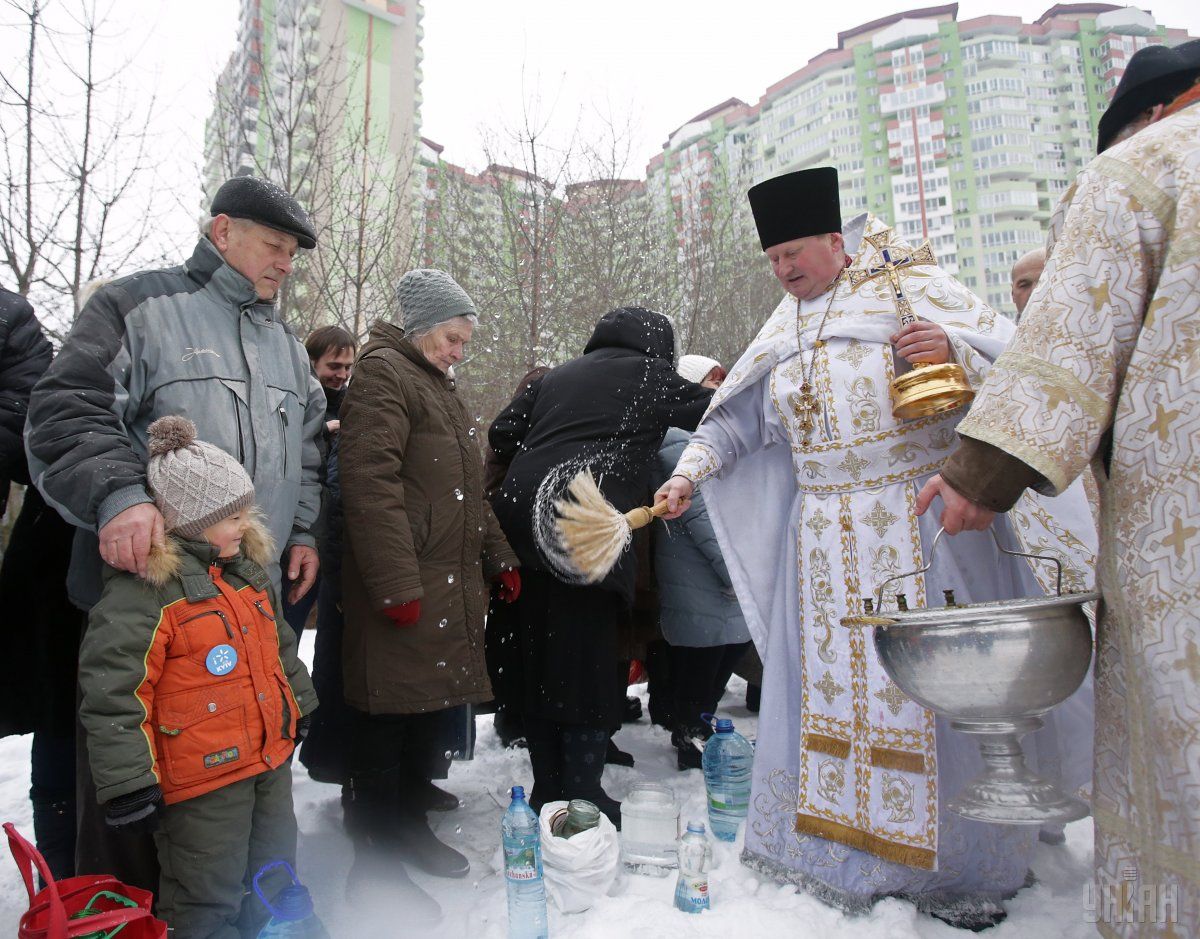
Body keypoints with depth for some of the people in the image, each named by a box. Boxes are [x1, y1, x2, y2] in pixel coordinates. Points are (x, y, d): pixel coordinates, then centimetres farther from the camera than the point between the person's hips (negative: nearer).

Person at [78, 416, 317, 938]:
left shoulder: (247, 569, 7)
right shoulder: (140, 591, -19)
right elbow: (112, 694, -20)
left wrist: (298, 707, 25)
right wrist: (128, 784, -18)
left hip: (271, 759, 8)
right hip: (201, 779, -8)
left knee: (274, 878, 24)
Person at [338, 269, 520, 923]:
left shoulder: (440, 386, 23)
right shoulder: (382, 373, -7)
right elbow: (370, 484, -19)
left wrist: (499, 558, 21)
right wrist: (397, 585, -23)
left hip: (454, 586, 9)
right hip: (404, 586, -9)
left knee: (431, 705, 15)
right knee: (390, 716, 0)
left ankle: (410, 828, 32)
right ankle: (376, 862, 14)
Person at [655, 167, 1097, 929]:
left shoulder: (910, 287, 1)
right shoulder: (783, 335, 16)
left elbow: (1011, 347, -2)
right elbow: (734, 420, 16)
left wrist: (955, 346, -22)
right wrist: (689, 473, 3)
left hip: (919, 519, -4)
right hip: (823, 536, 5)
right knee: (828, 683, 8)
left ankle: (953, 858, 18)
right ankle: (838, 840, 24)